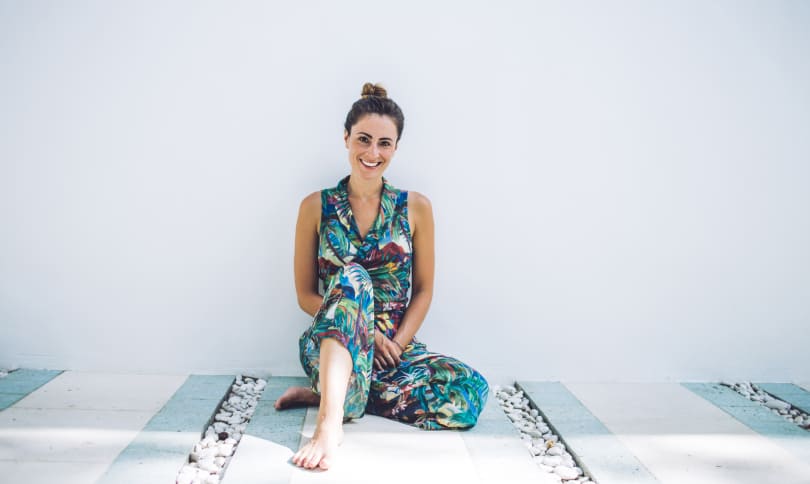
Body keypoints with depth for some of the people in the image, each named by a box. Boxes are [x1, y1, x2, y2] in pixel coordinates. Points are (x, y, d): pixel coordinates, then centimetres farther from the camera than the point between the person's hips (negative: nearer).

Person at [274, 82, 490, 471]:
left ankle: (327, 393, -13)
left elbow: (423, 291, 7)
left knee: (470, 390, -26)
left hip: (395, 346, 2)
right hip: (330, 345, -2)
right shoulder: (316, 207, 3)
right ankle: (330, 423, -44)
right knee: (353, 278, -33)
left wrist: (397, 343, -10)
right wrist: (364, 328, -12)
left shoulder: (415, 207, 6)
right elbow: (305, 295, 3)